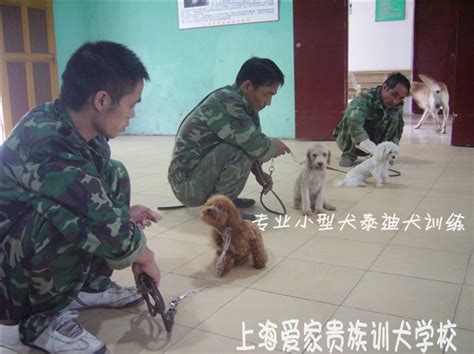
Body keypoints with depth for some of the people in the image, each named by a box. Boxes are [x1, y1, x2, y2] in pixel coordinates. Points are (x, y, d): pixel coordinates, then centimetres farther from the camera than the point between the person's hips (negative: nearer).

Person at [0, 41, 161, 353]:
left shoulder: (75, 128, -8)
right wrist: (140, 252, -17)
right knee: (70, 220, -34)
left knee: (115, 175, 1)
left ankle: (90, 286, 9)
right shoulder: (49, 146, -34)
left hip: (29, 236, 8)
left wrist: (123, 213, -5)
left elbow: (90, 201, 9)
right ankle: (44, 318, -8)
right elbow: (100, 224, -35)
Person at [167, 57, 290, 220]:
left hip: (198, 171, 10)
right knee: (241, 149, -25)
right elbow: (257, 146, -28)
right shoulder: (225, 102, -23)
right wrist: (275, 147, -8)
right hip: (188, 183, -9)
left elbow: (251, 144, 12)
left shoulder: (239, 103, 5)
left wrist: (259, 172, -2)